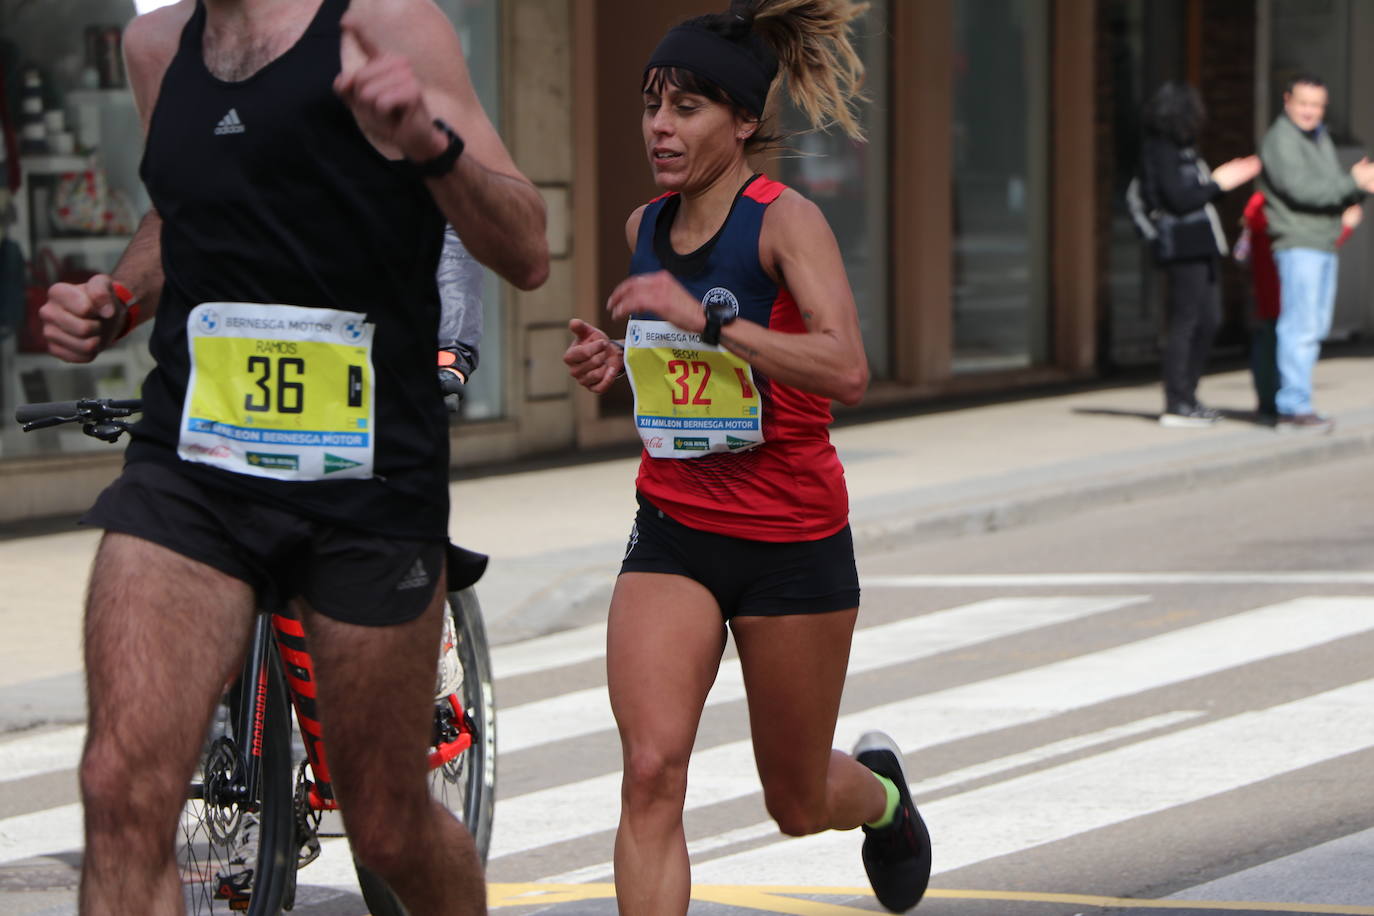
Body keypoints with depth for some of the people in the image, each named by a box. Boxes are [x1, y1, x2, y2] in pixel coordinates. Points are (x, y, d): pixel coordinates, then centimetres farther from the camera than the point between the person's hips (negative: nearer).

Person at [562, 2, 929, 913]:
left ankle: (881, 791, 50)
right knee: (651, 770, -18)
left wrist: (704, 319, -32)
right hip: (674, 534, 4)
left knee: (799, 803, 13)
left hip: (794, 541, -4)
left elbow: (845, 369, -28)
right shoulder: (646, 227, 4)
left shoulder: (785, 219, -14)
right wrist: (617, 358, 3)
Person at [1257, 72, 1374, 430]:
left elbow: (1333, 191, 17)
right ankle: (1294, 407, -14)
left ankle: (1292, 400, 13)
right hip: (1298, 243, -9)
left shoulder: (1320, 138, 19)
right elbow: (1301, 189, -20)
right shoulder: (1280, 140, -9)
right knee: (1301, 327, -13)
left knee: (1315, 326, 9)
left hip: (1324, 246, 9)